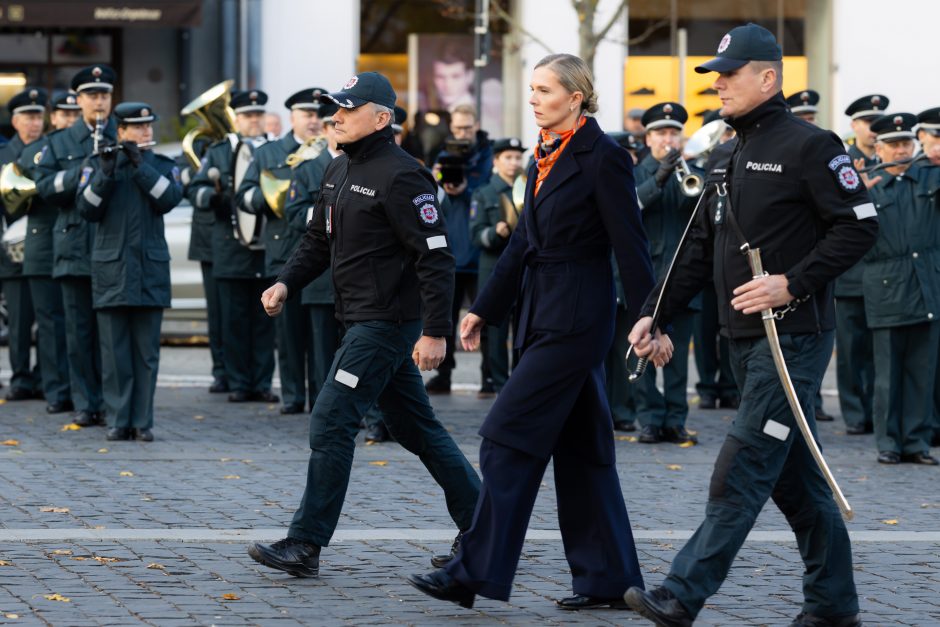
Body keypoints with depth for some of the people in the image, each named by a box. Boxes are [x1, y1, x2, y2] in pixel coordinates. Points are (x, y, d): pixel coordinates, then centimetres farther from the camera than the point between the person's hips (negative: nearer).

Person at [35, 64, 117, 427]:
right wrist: (79, 174, -13)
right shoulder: (60, 143, 13)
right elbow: (44, 186, 2)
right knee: (79, 330, 1)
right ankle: (85, 405, 7)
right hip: (76, 247, 1)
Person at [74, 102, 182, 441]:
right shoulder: (97, 164, 6)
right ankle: (118, 421, 4)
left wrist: (140, 165, -17)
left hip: (151, 270, 1)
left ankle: (142, 422, 6)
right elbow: (87, 209, -5)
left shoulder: (163, 165, 8)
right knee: (115, 352, 0)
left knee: (146, 352, 2)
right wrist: (106, 172, -17)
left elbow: (170, 199, -11)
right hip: (112, 269, -1)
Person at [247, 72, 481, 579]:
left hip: (387, 322, -10)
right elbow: (318, 239, 20)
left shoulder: (400, 176, -16)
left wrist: (434, 331, -23)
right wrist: (286, 283, 2)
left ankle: (305, 544, -7)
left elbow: (436, 256, -18)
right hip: (362, 320, 10)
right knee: (416, 427, 15)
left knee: (330, 423, -11)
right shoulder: (338, 171, 13)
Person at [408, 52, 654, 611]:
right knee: (578, 444, 10)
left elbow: (630, 244, -13)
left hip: (577, 316, -9)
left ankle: (476, 571, -7)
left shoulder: (602, 157, -12)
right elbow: (525, 241, 19)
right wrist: (485, 309, 18)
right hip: (545, 310, 9)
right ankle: (609, 577, 15)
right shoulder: (545, 156, 14)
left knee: (511, 434, -10)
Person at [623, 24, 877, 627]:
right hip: (748, 339, 9)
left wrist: (793, 283, -19)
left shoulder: (808, 146, -10)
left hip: (794, 336, -9)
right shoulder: (734, 156, 16)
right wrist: (656, 314, 11)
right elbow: (702, 246, 18)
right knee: (794, 475, 12)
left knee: (741, 470, -10)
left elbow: (861, 225, -14)